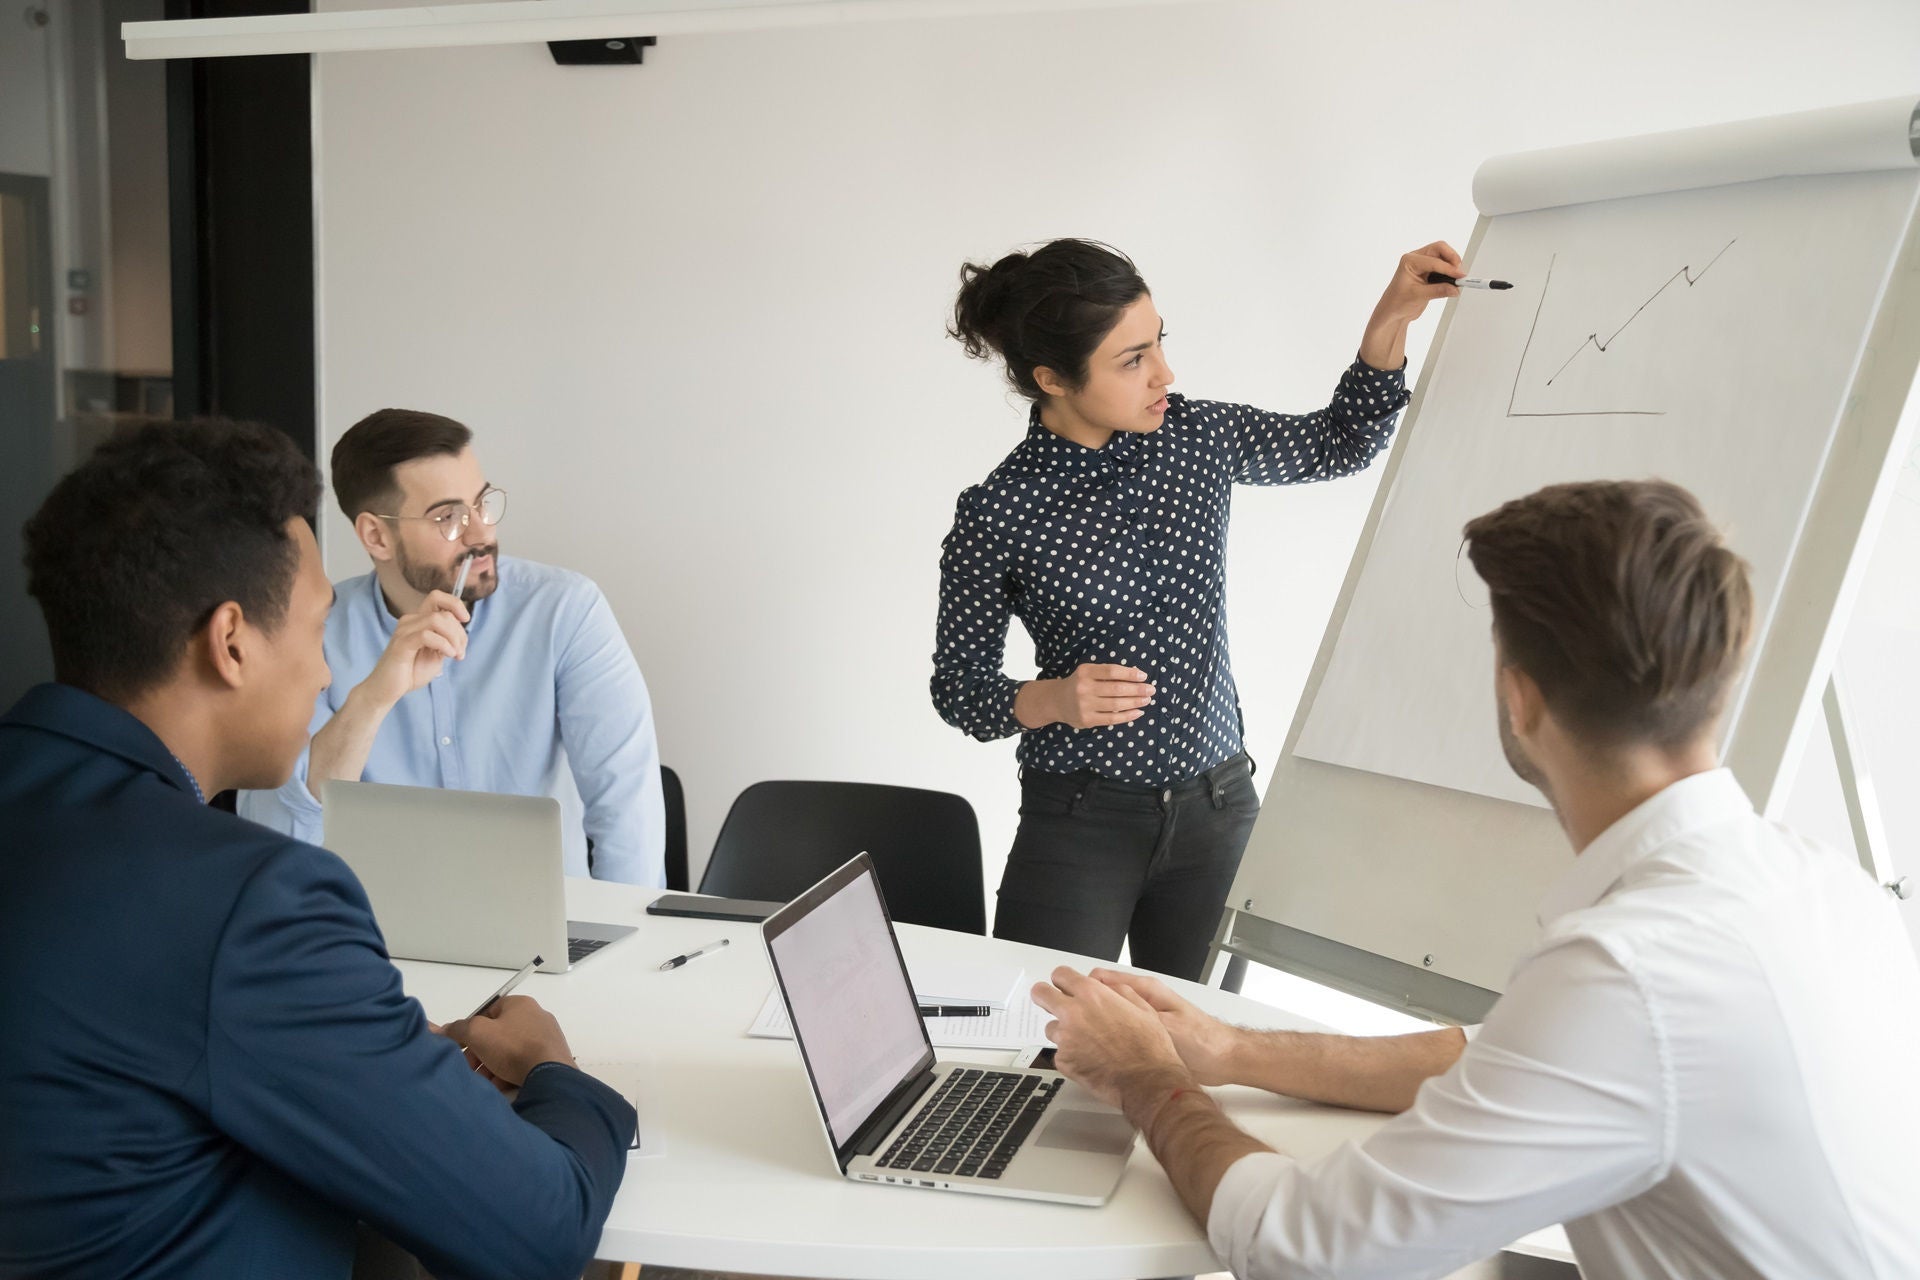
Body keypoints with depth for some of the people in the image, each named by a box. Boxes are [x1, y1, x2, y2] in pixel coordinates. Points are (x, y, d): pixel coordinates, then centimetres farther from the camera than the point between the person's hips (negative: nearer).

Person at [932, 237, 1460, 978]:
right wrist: (1053, 701, -24)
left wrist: (1392, 317, 0)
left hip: (1218, 812, 4)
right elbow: (957, 686, -5)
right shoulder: (997, 514, -13)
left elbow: (1339, 445, 13)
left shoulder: (1196, 437, 0)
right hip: (1080, 825, -3)